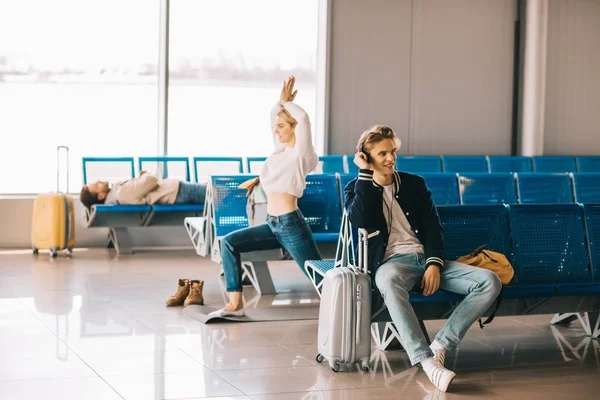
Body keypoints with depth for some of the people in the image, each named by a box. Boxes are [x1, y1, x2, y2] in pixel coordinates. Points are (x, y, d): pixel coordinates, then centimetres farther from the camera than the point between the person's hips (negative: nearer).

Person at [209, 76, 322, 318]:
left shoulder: (301, 153, -8)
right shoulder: (281, 150, 14)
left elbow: (303, 118, -24)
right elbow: (274, 118, 27)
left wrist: (287, 103, -7)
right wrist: (281, 102, 10)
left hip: (291, 225, -8)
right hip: (273, 225, 8)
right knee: (229, 243, 0)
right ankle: (235, 304, -2)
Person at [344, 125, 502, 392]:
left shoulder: (415, 184, 18)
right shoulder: (356, 189, 9)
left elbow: (433, 227, 10)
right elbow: (361, 220, -13)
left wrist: (434, 264, -9)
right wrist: (365, 173, -7)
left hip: (425, 259, 4)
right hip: (391, 262, -4)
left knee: (490, 281, -19)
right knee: (389, 282, -44)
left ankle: (441, 345, -23)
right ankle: (427, 361, -47)